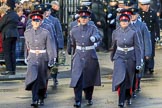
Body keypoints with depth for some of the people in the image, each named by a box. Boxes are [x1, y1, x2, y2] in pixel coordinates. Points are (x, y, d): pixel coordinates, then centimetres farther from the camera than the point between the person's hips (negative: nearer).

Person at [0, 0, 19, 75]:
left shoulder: (7, 15, -14)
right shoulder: (16, 15, 8)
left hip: (7, 35, -7)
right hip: (15, 34, 7)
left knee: (7, 52, -2)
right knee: (13, 52, 10)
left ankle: (9, 70, -7)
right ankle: (13, 70, 10)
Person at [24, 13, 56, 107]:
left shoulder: (46, 33, -5)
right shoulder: (27, 33, 2)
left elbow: (49, 47, -6)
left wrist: (51, 60, -11)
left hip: (43, 58, 0)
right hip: (32, 58, 0)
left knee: (42, 79, 10)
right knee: (33, 78, -18)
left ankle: (41, 98, 29)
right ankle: (35, 100, -21)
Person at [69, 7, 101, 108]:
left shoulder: (93, 28, -4)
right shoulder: (74, 30, 3)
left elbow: (98, 37, -25)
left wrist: (94, 38, -48)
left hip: (91, 56, 0)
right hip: (78, 56, 0)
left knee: (90, 78, 11)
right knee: (77, 78, -13)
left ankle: (89, 98, 29)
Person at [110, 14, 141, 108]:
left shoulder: (133, 33, -6)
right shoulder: (116, 33, -1)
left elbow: (137, 48, -5)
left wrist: (138, 63, -9)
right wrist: (112, 57, 28)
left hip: (130, 58, 0)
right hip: (119, 57, 0)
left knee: (128, 79, 12)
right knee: (121, 77, -17)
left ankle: (128, 97, 35)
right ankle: (121, 100, -14)